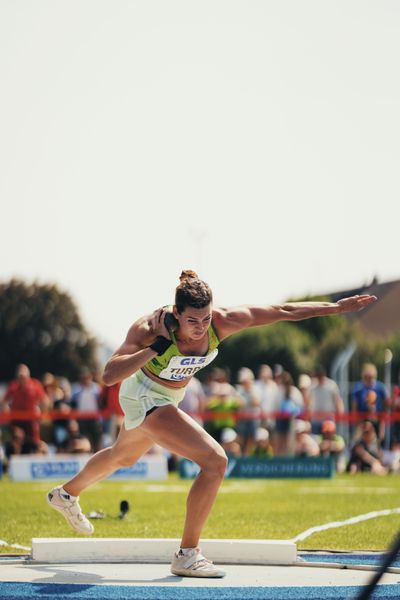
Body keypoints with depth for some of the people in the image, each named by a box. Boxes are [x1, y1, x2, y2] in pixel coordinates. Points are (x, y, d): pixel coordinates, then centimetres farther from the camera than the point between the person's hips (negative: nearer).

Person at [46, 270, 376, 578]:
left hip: (170, 397, 7)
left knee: (124, 456, 33)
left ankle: (66, 495, 61)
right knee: (215, 460, -22)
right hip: (145, 397, -7)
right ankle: (187, 556, -11)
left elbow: (283, 311, -17)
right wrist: (156, 347, -47)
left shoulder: (221, 322, -25)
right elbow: (109, 376, -42)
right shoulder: (150, 328, -35)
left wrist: (338, 306, -16)